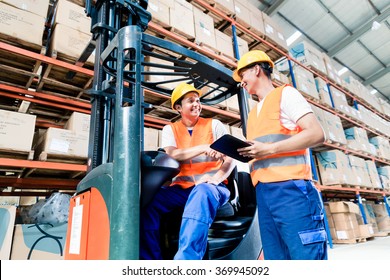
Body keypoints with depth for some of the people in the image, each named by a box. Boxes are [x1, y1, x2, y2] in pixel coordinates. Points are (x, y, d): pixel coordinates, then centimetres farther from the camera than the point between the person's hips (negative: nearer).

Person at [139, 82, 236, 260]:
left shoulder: (214, 125, 8)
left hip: (212, 187, -2)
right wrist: (204, 148, -23)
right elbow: (173, 154, -9)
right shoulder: (170, 129, 12)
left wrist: (216, 178, -20)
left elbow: (231, 159, 0)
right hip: (181, 188, 2)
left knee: (202, 193, -38)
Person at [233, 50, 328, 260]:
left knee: (307, 256, -6)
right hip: (263, 192, 7)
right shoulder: (253, 113, 26)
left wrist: (269, 149, -13)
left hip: (290, 187, -7)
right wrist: (241, 153, 5)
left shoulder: (285, 94, 6)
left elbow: (316, 134, -7)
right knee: (275, 257, 7)